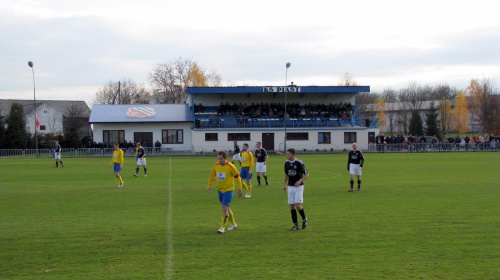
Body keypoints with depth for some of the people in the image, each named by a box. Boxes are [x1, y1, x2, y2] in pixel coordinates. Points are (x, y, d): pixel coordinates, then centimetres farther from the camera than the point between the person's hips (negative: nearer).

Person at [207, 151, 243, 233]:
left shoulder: (231, 167, -14)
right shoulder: (216, 166, 0)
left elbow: (238, 177, -6)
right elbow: (212, 176, 16)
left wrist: (239, 190, -4)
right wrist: (209, 185, 5)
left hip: (229, 190, -6)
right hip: (220, 189, 6)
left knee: (225, 208, -12)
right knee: (227, 208, 14)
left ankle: (222, 227, -5)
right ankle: (233, 224, 31)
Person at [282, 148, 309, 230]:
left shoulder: (299, 163, -12)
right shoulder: (286, 163, 6)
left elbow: (307, 174, -8)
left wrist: (300, 181, -22)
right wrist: (284, 184, 13)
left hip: (298, 187, -6)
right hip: (290, 187, 6)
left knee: (298, 205, -14)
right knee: (292, 206, 3)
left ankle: (304, 219, 12)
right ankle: (295, 225, 9)